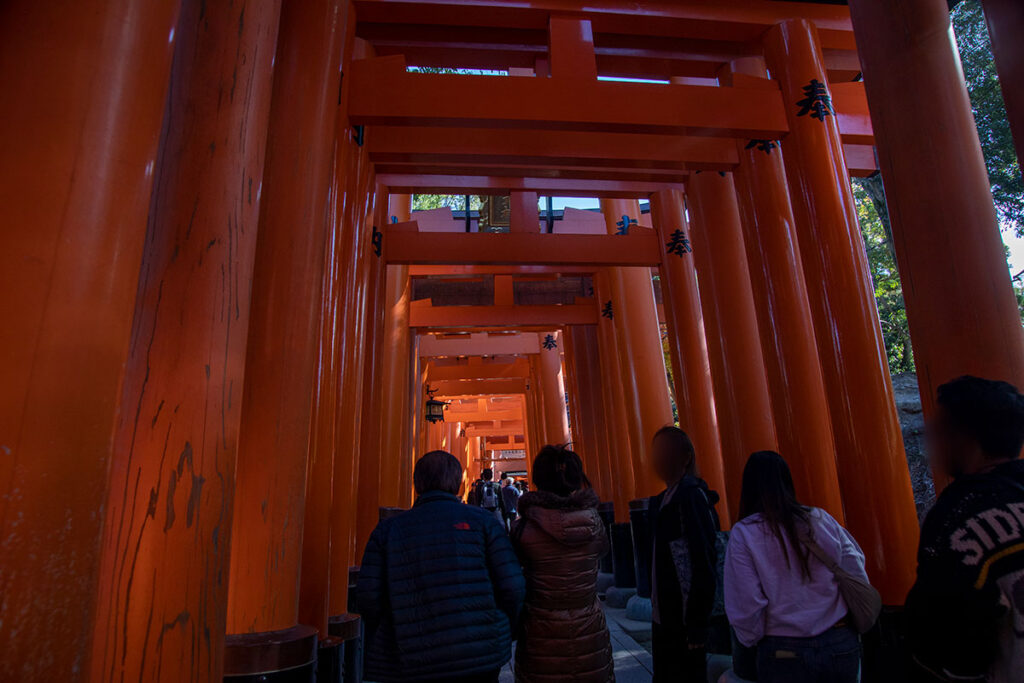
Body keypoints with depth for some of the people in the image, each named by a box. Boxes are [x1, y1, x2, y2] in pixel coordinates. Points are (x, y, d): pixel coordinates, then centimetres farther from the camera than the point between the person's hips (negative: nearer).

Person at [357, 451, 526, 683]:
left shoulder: (388, 529, 1)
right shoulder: (482, 520, -3)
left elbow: (368, 597, -5)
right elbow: (513, 587, -8)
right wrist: (503, 633, 10)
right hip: (481, 658, 0)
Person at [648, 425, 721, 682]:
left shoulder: (691, 496, -19)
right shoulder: (665, 498, 8)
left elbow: (704, 562, -22)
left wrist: (697, 625, -20)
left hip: (684, 619, -8)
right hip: (665, 616, 9)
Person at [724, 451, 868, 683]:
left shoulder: (743, 533, -12)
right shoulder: (821, 519, -3)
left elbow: (746, 609, -14)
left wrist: (753, 641, 6)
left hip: (785, 654, -3)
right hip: (842, 648, 4)